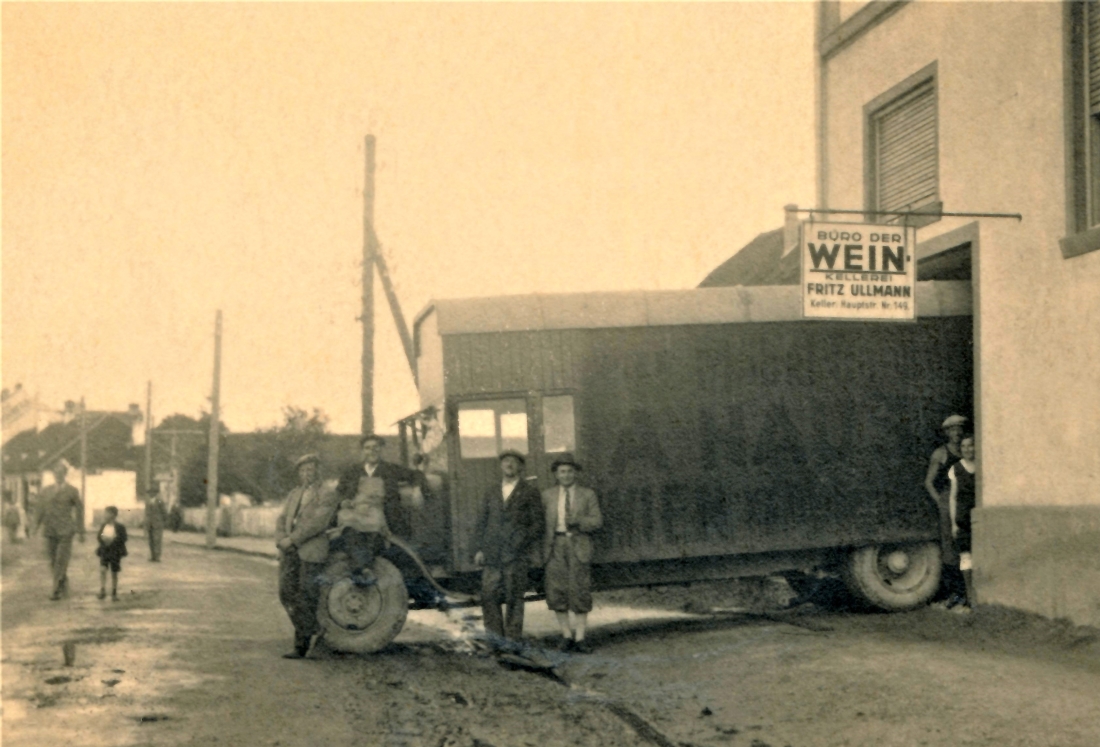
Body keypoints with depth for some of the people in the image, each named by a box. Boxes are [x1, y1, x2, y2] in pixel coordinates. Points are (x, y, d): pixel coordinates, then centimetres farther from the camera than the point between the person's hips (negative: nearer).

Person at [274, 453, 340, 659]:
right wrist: (281, 539, -5)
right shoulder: (293, 494, 21)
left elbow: (318, 522, -13)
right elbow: (282, 519, 15)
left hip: (311, 552, -7)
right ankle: (308, 629, 21)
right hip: (289, 551, 7)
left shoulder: (326, 494, -2)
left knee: (306, 598, -6)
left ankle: (302, 645, -2)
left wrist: (293, 539, -16)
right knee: (286, 593, 4)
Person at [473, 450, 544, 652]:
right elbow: (481, 521, 16)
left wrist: (521, 543, -10)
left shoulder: (530, 492, 5)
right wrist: (480, 548, 6)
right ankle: (496, 633, 9)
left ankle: (513, 638, 7)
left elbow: (538, 524, 1)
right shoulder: (491, 492, 16)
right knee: (489, 595, -3)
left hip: (516, 555, -3)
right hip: (491, 555, 3)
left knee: (514, 598, -1)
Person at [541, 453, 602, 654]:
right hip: (556, 546, 2)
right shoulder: (548, 495, 11)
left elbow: (597, 521, 1)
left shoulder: (587, 494, 6)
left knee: (580, 592, -4)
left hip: (578, 546, -2)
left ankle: (580, 639, 2)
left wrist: (578, 521, -16)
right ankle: (566, 635, 10)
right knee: (556, 592, -3)